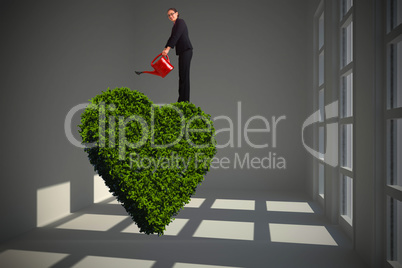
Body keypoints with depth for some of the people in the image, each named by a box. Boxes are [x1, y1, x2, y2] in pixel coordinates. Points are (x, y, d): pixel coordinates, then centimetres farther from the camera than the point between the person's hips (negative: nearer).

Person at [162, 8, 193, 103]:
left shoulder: (180, 22, -5)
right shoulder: (175, 25, 22)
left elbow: (176, 37, -17)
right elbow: (171, 38, 21)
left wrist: (168, 49, -23)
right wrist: (165, 49, 9)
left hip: (186, 50, -10)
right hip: (182, 52, 10)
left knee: (184, 75, -11)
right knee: (182, 75, 9)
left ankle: (185, 99, -10)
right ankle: (181, 99, 13)